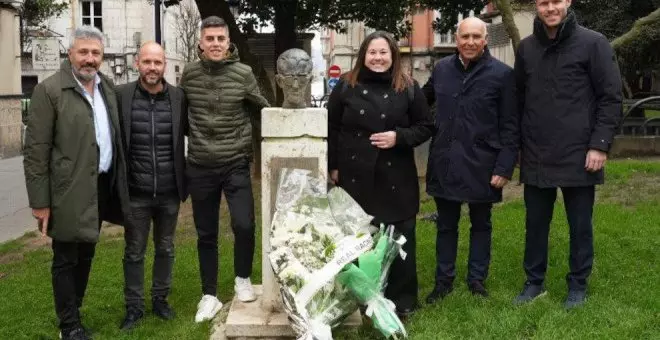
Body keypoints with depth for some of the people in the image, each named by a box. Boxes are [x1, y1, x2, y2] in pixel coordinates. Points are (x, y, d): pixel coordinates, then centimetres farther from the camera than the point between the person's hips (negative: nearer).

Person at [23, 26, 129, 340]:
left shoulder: (107, 86, 8)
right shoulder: (49, 90, -11)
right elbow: (36, 151, -12)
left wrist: (116, 181, 10)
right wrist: (40, 203, -13)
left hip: (102, 185, 7)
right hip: (69, 191, -6)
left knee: (86, 255, 18)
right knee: (66, 260, 6)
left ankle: (72, 312, 35)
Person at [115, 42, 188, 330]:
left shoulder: (179, 96, -2)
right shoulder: (121, 95, -6)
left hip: (169, 191, 2)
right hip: (135, 192, -1)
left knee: (165, 249, 16)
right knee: (134, 252, 10)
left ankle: (160, 299, 33)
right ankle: (134, 306, 24)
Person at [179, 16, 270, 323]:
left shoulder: (243, 74, -6)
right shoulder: (189, 74, -1)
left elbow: (263, 109, 7)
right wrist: (190, 143, 12)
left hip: (236, 165, -1)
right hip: (200, 167, 2)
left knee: (244, 225, -12)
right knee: (206, 234, 9)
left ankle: (242, 279, 17)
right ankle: (209, 296, 23)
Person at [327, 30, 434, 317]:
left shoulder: (408, 88, 2)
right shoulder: (346, 86, 3)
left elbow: (425, 127, 4)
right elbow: (331, 128, 6)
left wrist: (399, 137, -13)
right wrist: (332, 166, 2)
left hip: (395, 179, 0)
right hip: (355, 177, 1)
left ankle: (401, 300, 20)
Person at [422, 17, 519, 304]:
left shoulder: (502, 74, -7)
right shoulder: (441, 68, 5)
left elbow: (510, 127, -7)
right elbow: (423, 101, 22)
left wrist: (505, 167, -11)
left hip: (482, 165, -3)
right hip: (444, 163, 3)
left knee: (481, 225, 13)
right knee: (446, 225, 13)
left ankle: (477, 280, 27)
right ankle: (444, 281, 26)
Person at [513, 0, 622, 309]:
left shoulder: (593, 43, -4)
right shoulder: (526, 48, 8)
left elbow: (610, 98, -6)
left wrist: (600, 144, -12)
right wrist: (518, 145, 9)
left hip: (579, 156, -3)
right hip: (536, 158, 4)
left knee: (580, 226, 8)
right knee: (535, 224, 12)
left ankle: (578, 285, 24)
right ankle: (534, 282, 26)